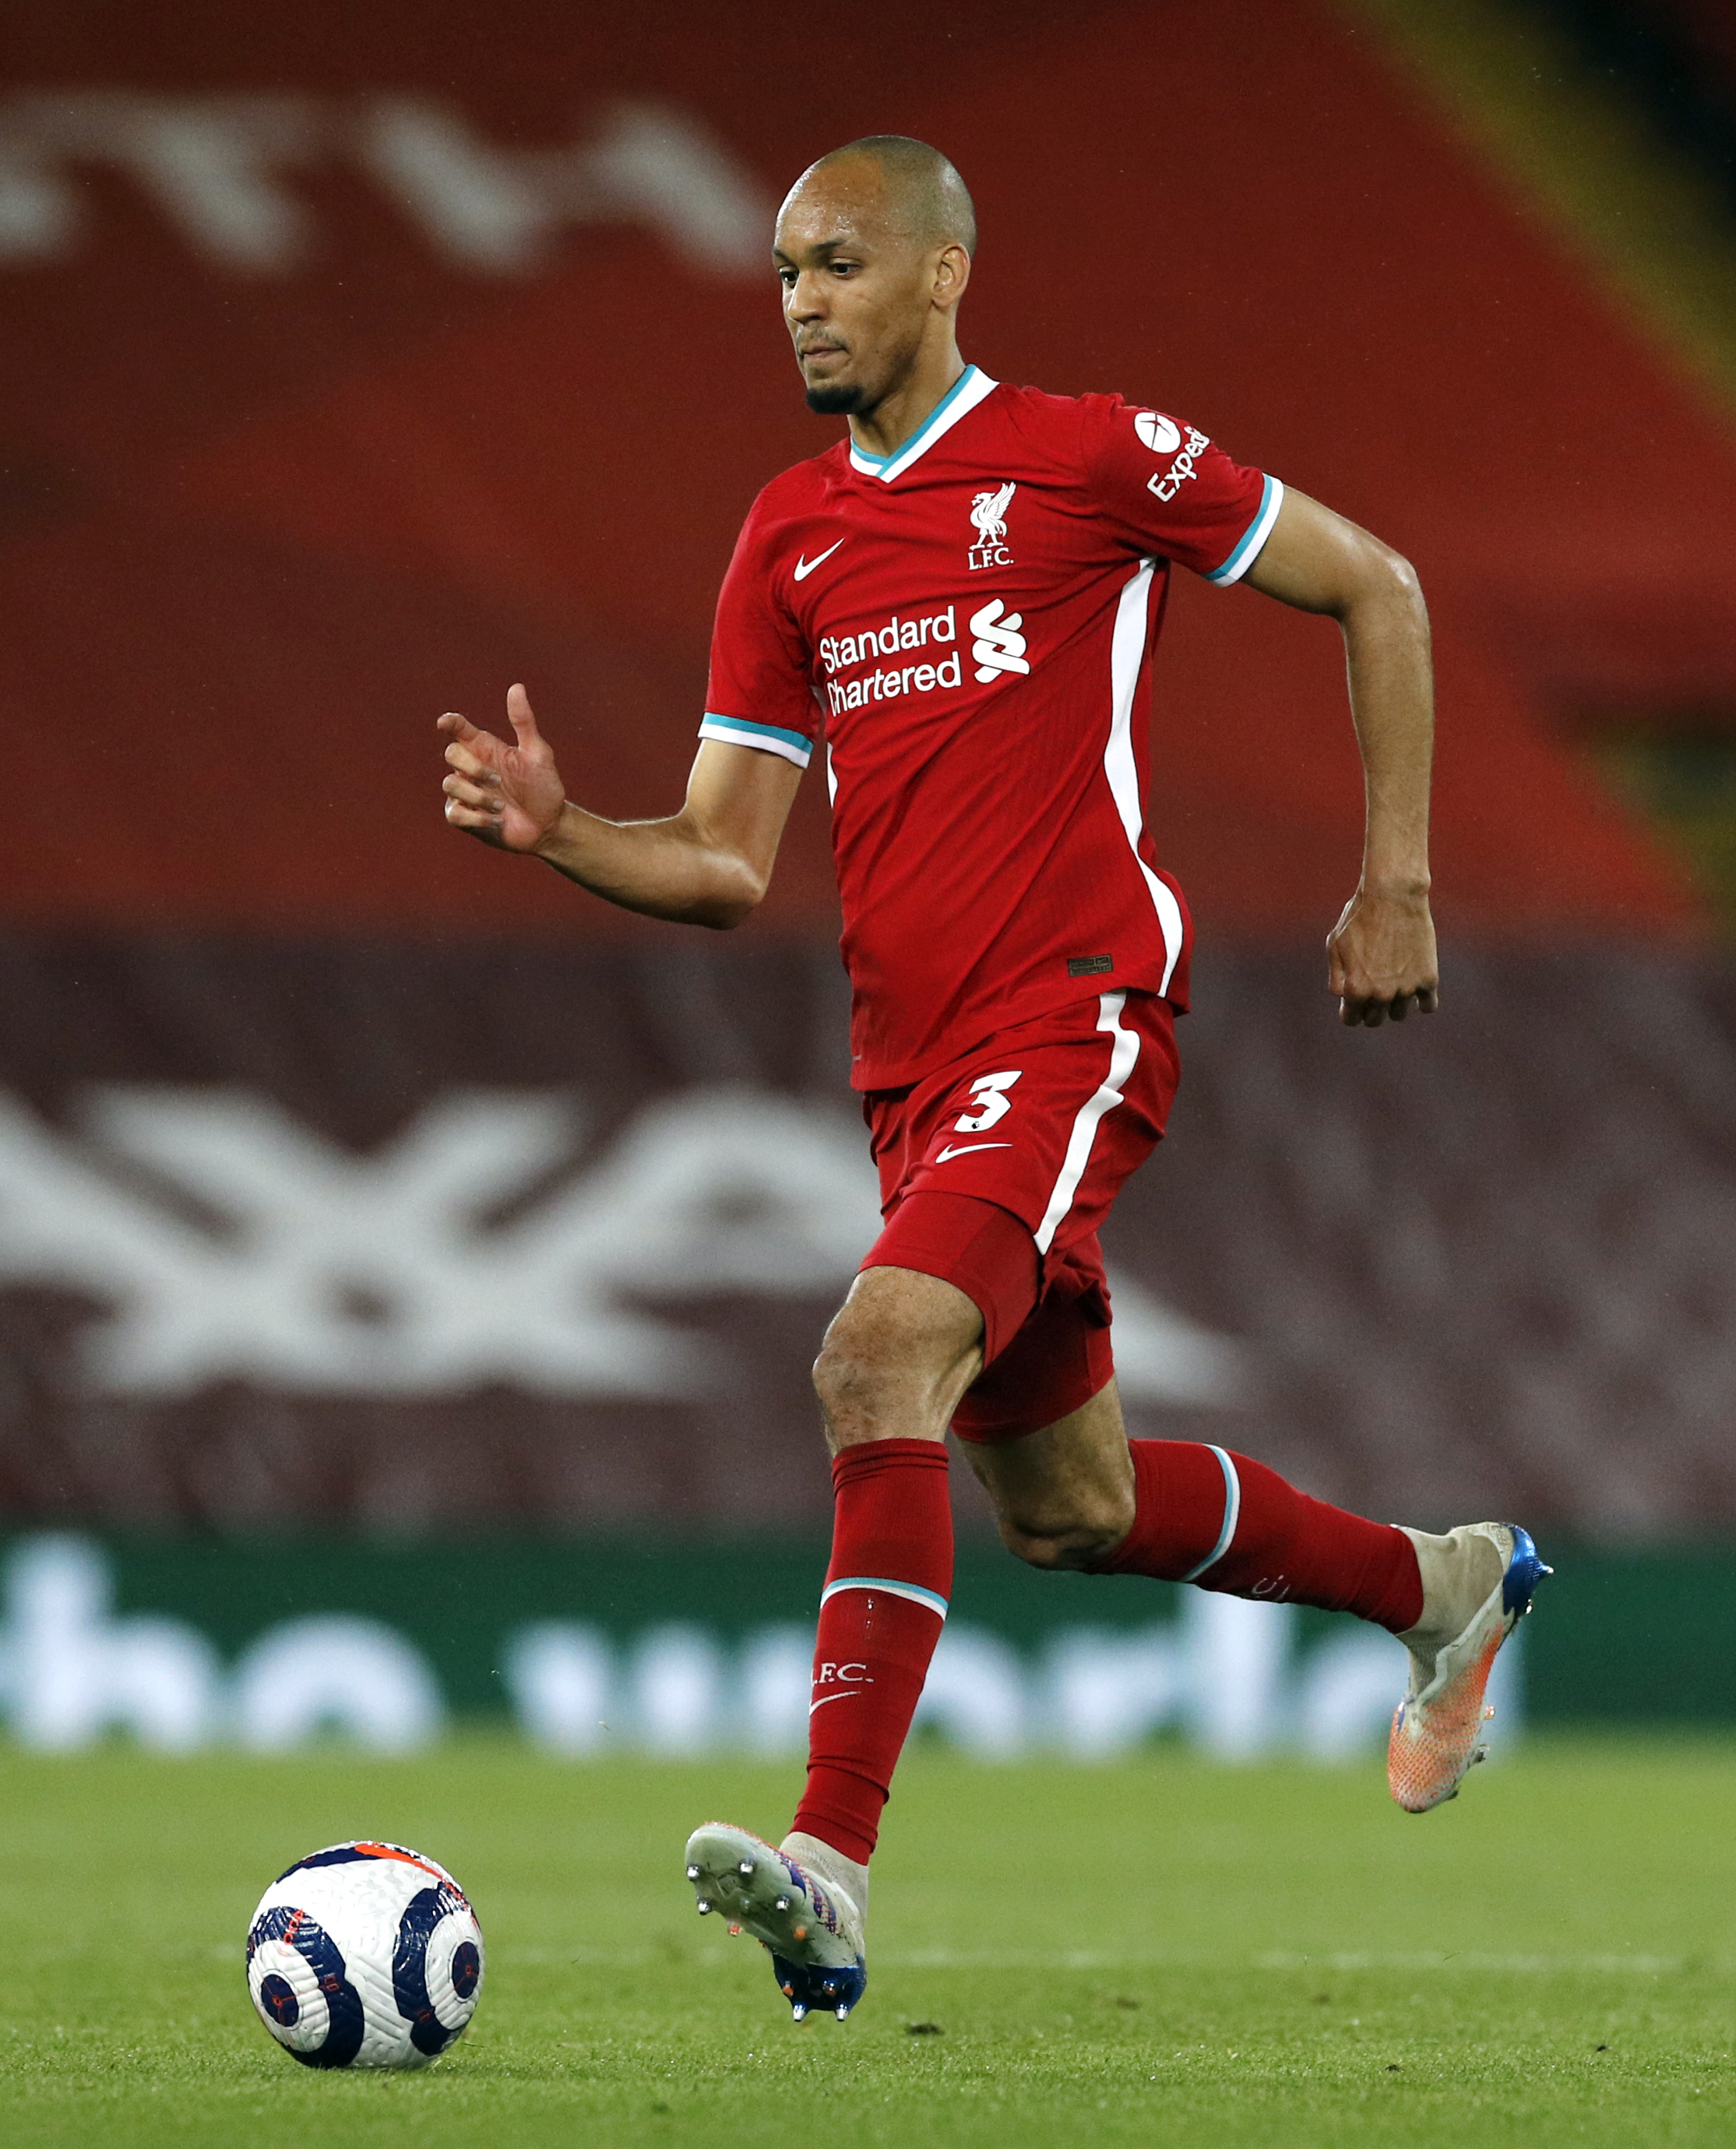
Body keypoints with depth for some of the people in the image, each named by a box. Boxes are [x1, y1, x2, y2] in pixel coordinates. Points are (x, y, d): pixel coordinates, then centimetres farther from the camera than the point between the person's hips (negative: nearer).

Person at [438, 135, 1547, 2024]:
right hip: (913, 1066, 7)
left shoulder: (1088, 456, -3)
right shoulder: (787, 541, 12)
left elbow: (1375, 590, 6)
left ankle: (833, 1869, -32)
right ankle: (1441, 1587, 43)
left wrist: (1395, 881, 2)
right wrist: (556, 832, -9)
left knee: (880, 1357, -28)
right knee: (1060, 1505, 17)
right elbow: (726, 861, 11)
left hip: (1075, 1019, -7)